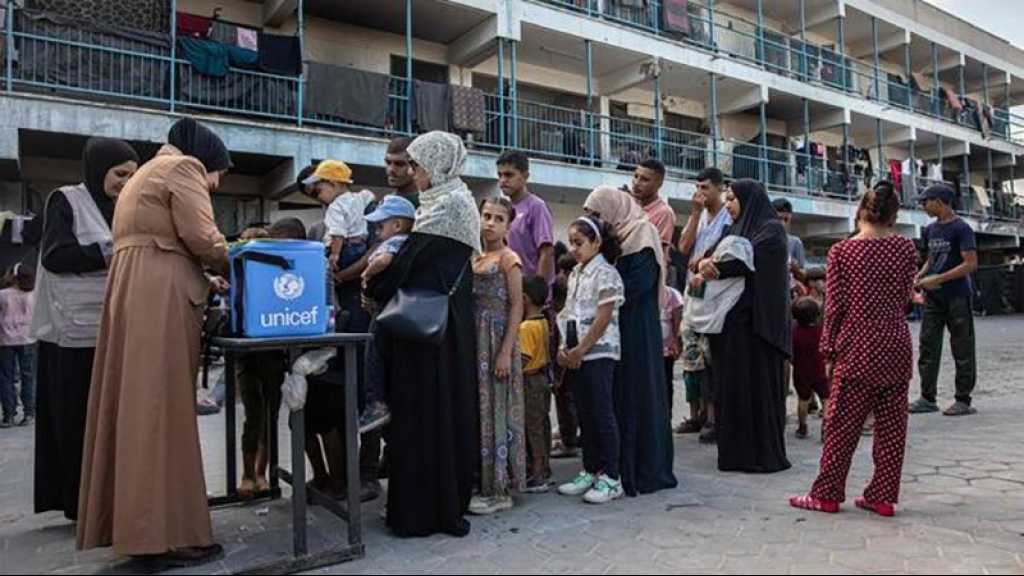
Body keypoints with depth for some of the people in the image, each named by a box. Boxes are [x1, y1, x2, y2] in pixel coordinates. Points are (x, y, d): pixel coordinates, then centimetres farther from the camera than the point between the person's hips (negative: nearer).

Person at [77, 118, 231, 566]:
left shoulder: (147, 172, 29)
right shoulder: (183, 166, 0)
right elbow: (200, 237, -11)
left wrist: (205, 280, 16)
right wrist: (229, 268, 6)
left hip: (133, 294, 9)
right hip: (161, 299, -9)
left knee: (138, 407, 9)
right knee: (163, 411, -10)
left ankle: (133, 523, 14)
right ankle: (169, 533, -6)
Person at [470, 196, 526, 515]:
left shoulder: (509, 258, -5)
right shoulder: (474, 259, 14)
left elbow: (517, 306, -11)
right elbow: (468, 304, 13)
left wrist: (506, 351, -18)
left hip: (498, 337, -6)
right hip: (474, 339, 7)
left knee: (496, 408, -2)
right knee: (477, 408, 10)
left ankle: (499, 490, 7)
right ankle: (482, 483, 21)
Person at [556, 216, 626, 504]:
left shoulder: (605, 273, -10)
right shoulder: (575, 274, 15)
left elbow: (603, 318, -16)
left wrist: (580, 349, -15)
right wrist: (563, 347, 4)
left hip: (599, 352, -8)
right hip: (576, 355, 8)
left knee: (603, 414, -4)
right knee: (585, 415, 12)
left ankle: (611, 478, 4)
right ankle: (590, 471, 21)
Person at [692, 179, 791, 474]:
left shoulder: (771, 228, -2)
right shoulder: (732, 230, 19)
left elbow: (750, 258, -18)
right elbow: (715, 258, 6)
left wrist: (713, 267, -18)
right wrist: (703, 271, -15)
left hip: (757, 320, -7)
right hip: (730, 318, 7)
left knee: (758, 384, -3)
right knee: (730, 384, 7)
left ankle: (766, 454, 6)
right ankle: (735, 452, 15)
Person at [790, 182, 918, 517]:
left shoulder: (842, 251, -5)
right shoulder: (906, 249, 1)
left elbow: (835, 306, -5)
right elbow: (903, 298, 8)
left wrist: (829, 351, 2)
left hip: (857, 350, -3)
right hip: (896, 348, 3)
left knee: (842, 425, 3)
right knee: (892, 426, 10)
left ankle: (827, 494, 11)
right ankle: (884, 496, 17)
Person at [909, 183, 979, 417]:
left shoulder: (961, 228, -10)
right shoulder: (930, 230, 11)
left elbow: (971, 264, -15)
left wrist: (937, 279, -18)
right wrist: (920, 275, 5)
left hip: (957, 297, -7)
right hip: (933, 297, 7)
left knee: (962, 349, 2)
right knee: (928, 346, 5)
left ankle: (963, 400, 10)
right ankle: (928, 398, 11)